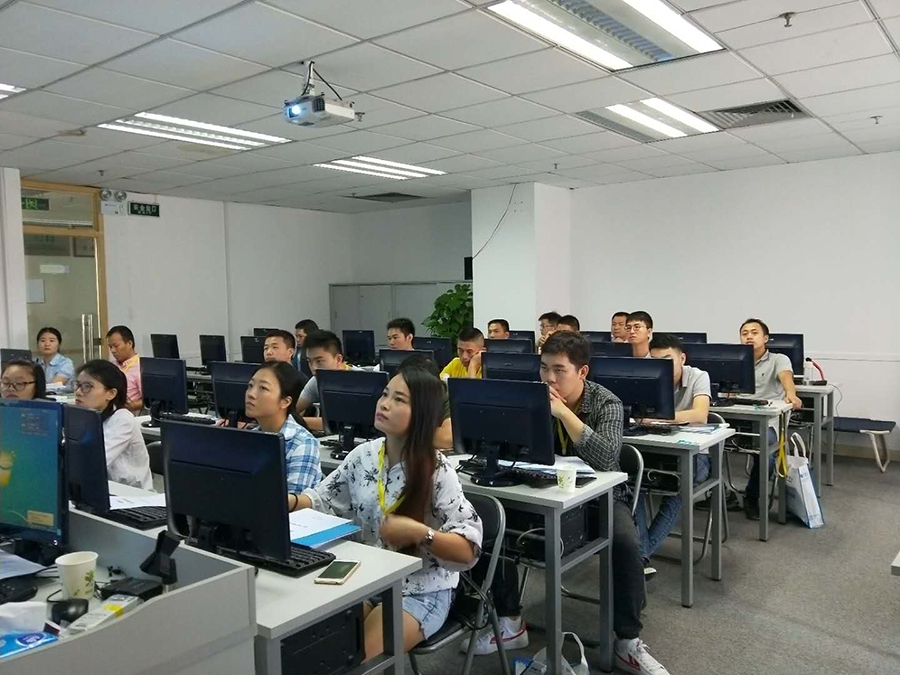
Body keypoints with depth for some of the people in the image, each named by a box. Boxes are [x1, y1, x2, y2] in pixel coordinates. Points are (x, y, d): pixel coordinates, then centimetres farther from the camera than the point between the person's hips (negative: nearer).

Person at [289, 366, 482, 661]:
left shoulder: (436, 471, -17)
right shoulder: (363, 455, -1)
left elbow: (469, 550, -17)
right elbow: (322, 501, 7)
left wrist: (420, 533, -31)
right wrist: (290, 502, -14)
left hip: (421, 592, -5)